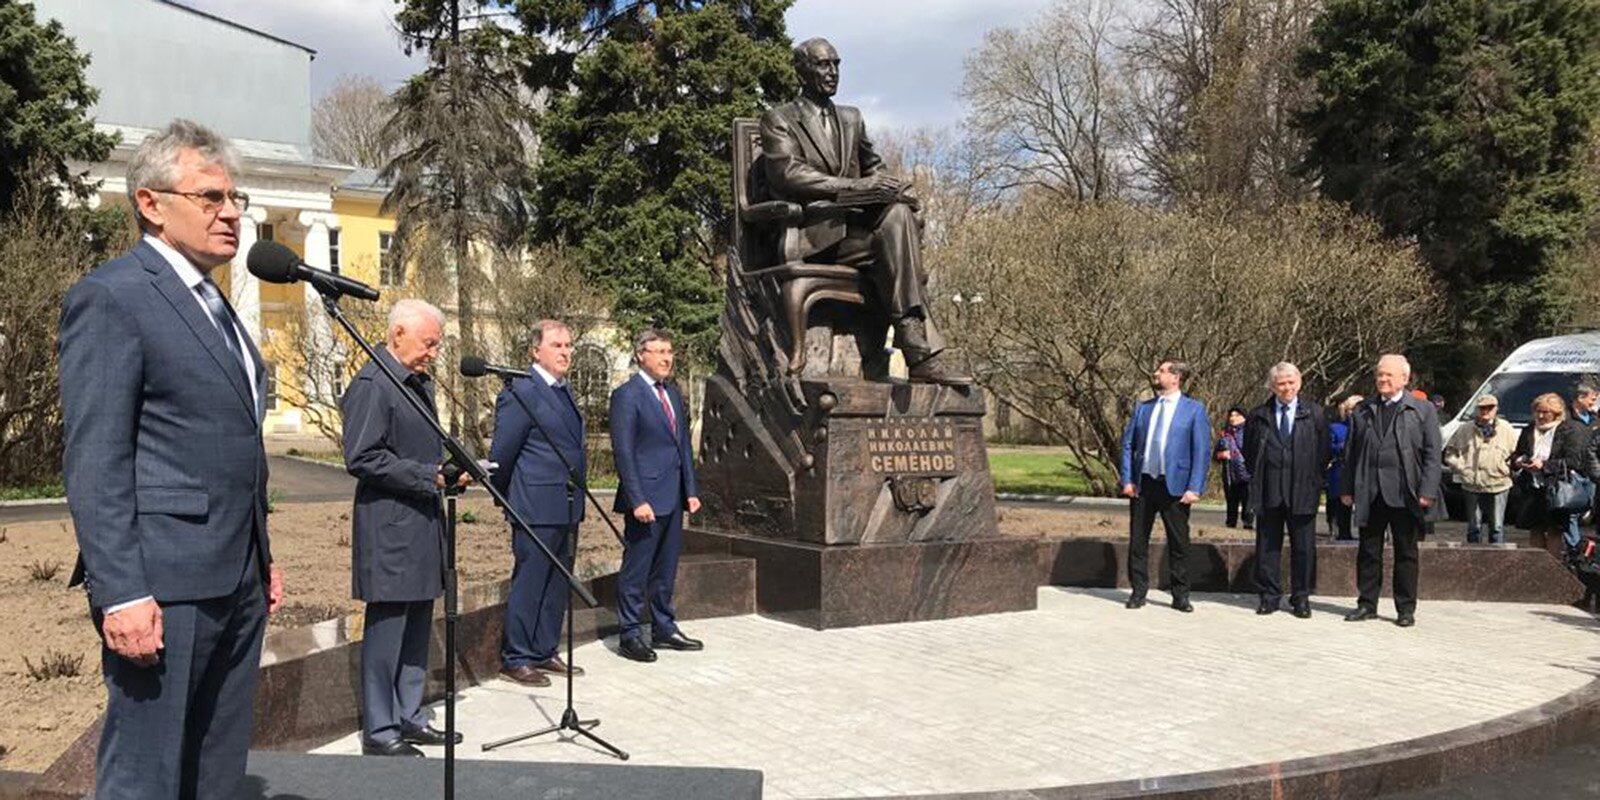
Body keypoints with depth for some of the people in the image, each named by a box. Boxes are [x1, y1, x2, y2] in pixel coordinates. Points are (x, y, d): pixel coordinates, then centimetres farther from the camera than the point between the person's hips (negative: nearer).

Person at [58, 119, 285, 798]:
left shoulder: (215, 307, 19)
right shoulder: (110, 297, -8)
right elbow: (94, 462, -15)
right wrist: (120, 594, -20)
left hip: (236, 585, 9)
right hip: (164, 588, -9)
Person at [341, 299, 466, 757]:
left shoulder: (419, 382, 16)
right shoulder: (372, 385, -13)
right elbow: (361, 459, -19)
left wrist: (450, 471, 6)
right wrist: (429, 476, -19)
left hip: (423, 524, 9)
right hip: (390, 529, -9)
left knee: (417, 629, 14)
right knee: (386, 630, -1)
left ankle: (409, 717, 25)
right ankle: (379, 732, 9)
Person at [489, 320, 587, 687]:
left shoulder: (565, 392, 15)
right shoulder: (520, 392, -13)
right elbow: (502, 452, -10)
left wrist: (577, 498, 17)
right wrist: (506, 497, 1)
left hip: (567, 509, 9)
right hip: (537, 508, -9)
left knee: (556, 586, 15)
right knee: (529, 584, 0)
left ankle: (546, 652, 25)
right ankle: (516, 659, 10)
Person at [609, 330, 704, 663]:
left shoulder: (674, 394, 15)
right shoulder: (627, 395, -9)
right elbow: (623, 451, -13)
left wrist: (691, 491, 11)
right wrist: (637, 500, -19)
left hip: (673, 498, 8)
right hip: (646, 497, -8)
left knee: (665, 569, 15)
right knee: (636, 569, 0)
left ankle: (664, 629, 25)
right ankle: (630, 635, 8)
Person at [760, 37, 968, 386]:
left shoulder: (851, 118, 28)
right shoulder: (778, 119, 6)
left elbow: (874, 167, 29)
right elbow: (787, 174, -11)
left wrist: (892, 188, 2)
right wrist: (856, 187, -21)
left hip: (855, 224, 5)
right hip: (812, 234, -5)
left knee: (899, 215, -29)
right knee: (896, 239, -31)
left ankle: (918, 349, -36)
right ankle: (920, 354, -34)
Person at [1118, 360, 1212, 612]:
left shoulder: (1194, 409, 0)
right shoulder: (1142, 408, 11)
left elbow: (1201, 450, -5)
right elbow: (1127, 444, 10)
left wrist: (1194, 488, -12)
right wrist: (1127, 480, -1)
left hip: (1175, 486, -3)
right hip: (1142, 485, 3)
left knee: (1179, 544, 4)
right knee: (1137, 541, 6)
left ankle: (1180, 596, 14)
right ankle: (1138, 592, 16)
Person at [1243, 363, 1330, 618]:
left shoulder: (1315, 414, 4)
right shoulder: (1258, 415, 6)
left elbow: (1323, 452, 8)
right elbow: (1248, 451, 16)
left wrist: (1314, 482, 4)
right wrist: (1258, 478, 9)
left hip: (1303, 491, -1)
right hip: (1268, 492, 1)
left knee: (1303, 547, 4)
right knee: (1267, 546, 4)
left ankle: (1301, 598, 13)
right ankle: (1269, 596, 13)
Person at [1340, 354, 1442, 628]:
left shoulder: (1423, 410, 2)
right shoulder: (1362, 411, 11)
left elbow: (1432, 454, -2)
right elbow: (1350, 452, 11)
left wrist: (1427, 492, -10)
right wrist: (1347, 488, 5)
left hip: (1404, 494, -3)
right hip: (1369, 493, 3)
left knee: (1406, 553, 6)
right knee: (1368, 551, 8)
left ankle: (1406, 608, 15)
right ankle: (1367, 604, 17)